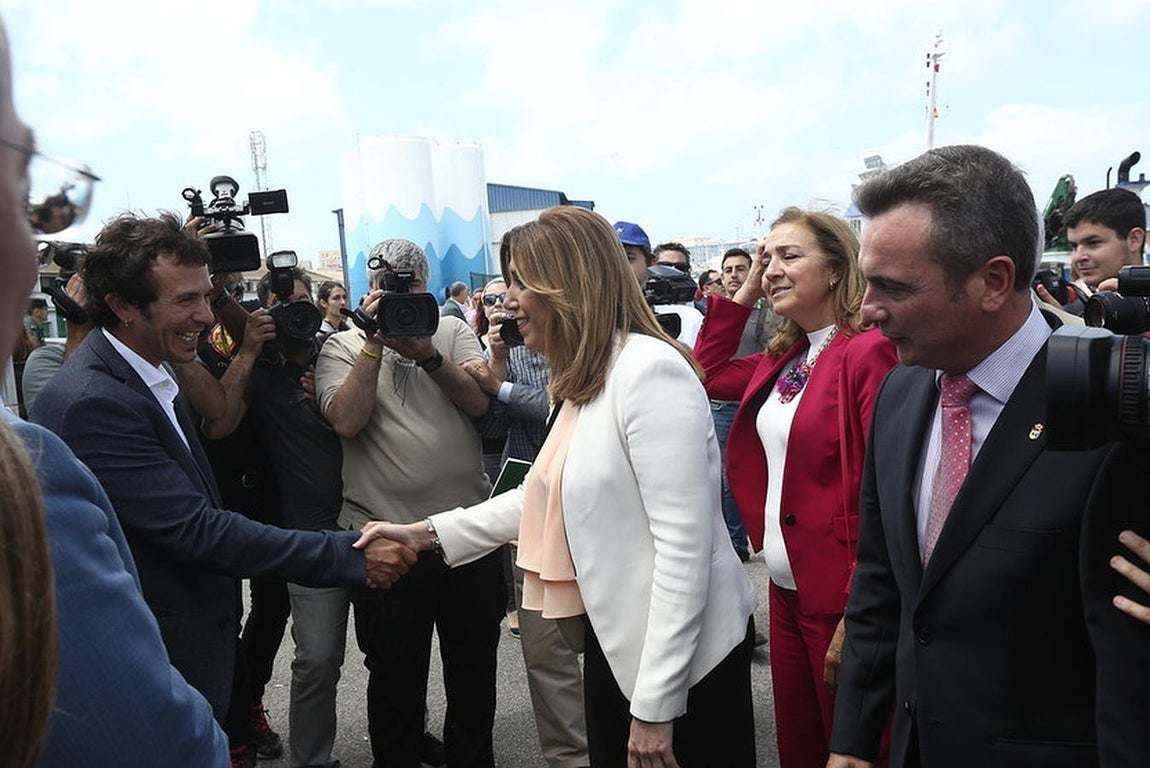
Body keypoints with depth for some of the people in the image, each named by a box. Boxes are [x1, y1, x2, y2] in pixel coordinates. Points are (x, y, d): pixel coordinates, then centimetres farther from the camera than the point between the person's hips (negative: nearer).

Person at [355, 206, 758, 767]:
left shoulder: (650, 370, -21)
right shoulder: (586, 381, 10)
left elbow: (683, 545, -24)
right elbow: (547, 495, 14)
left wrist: (654, 705, -20)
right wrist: (428, 532, 8)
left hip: (684, 656, -8)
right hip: (615, 638, 9)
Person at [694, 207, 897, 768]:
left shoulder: (868, 352, -17)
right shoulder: (784, 359, 8)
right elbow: (707, 374, 17)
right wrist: (743, 293, 9)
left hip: (840, 596, -7)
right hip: (786, 588, 8)